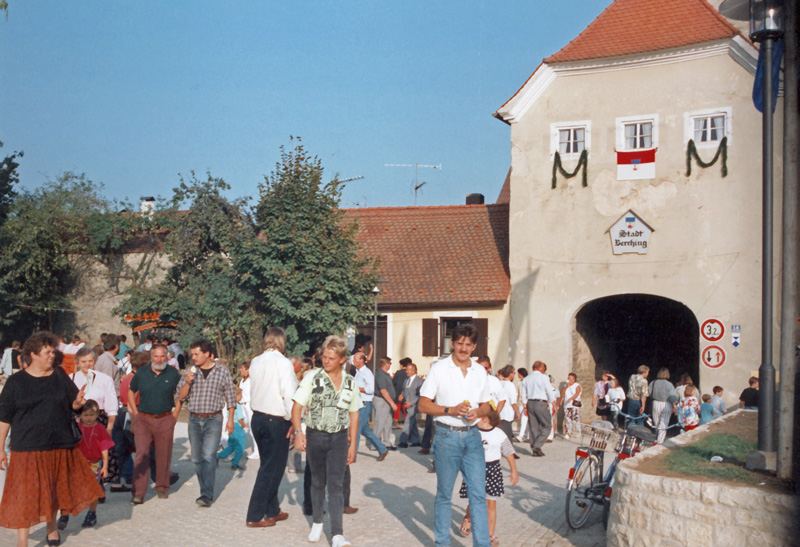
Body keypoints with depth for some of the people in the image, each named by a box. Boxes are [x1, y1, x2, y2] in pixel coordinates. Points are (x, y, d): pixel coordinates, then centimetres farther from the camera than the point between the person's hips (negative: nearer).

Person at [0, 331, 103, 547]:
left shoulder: (60, 376, 4)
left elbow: (73, 403, 10)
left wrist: (78, 402, -15)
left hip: (60, 446, 3)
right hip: (27, 448, -3)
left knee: (54, 490, 16)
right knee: (25, 496, -1)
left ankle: (52, 524, 39)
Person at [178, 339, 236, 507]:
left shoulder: (222, 371, 0)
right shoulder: (190, 372, 6)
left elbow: (230, 397, 4)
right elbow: (181, 396, 4)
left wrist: (230, 419, -2)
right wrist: (187, 382, -13)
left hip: (213, 420, -4)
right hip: (194, 420, 4)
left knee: (208, 457, -13)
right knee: (197, 459, 8)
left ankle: (207, 495, -12)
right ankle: (206, 491, 21)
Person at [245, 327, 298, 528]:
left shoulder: (255, 362, 4)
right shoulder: (283, 363, -16)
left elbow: (253, 389, 11)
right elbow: (289, 395, -17)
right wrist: (293, 421, -8)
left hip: (257, 417, 7)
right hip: (276, 421, -7)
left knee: (269, 466, 18)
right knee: (270, 468, 3)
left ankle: (272, 511, 28)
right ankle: (255, 516, 6)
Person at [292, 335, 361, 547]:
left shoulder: (350, 383, 4)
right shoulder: (312, 379, -5)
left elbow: (354, 414, 12)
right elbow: (297, 407, -5)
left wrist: (352, 444, 10)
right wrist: (298, 432, -19)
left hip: (339, 438, 1)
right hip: (315, 436, 0)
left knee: (336, 485, -6)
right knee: (317, 482, 12)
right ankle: (317, 523, 32)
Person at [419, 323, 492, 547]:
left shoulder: (480, 371, 9)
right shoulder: (439, 368, -2)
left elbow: (486, 406, 16)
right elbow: (423, 404, -3)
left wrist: (477, 412, -8)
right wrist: (451, 410, -17)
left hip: (472, 436, 3)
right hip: (447, 436, -3)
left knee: (478, 494, -1)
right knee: (444, 495, 7)